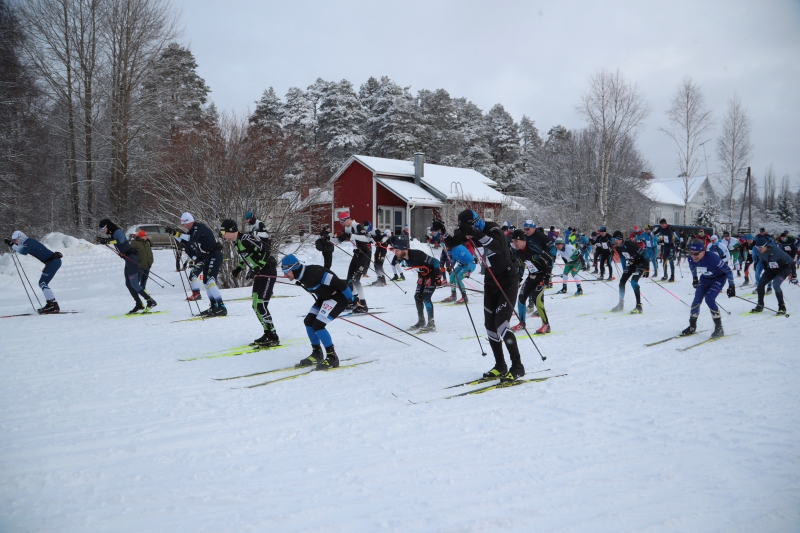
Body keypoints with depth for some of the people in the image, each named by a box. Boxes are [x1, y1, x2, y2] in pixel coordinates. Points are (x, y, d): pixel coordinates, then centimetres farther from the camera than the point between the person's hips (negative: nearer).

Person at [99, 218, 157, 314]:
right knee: (128, 284, 12)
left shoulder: (117, 232, -15)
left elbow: (120, 240, -39)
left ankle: (151, 301, -10)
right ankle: (139, 304, 17)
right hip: (128, 259, 10)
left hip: (131, 258, -10)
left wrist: (108, 241, -49)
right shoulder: (113, 234, 14)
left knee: (134, 284, -13)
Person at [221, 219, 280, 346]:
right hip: (259, 273, 10)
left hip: (267, 271, -10)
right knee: (255, 306, 10)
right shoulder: (236, 242, 9)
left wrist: (256, 269, -26)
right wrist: (238, 269, 19)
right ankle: (268, 333, 19)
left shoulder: (245, 239, -20)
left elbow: (266, 251, -24)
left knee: (261, 305, -13)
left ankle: (273, 337, -7)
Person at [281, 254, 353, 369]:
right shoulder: (302, 275, -1)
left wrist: (352, 299, -15)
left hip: (339, 297, -10)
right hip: (325, 297, 10)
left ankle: (332, 357, -3)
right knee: (308, 322, 6)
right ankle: (317, 353, 21)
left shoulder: (312, 273, -31)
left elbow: (338, 282, -25)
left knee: (318, 325, -16)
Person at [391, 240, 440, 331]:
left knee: (426, 297, -15)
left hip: (433, 273, -8)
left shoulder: (417, 254, -35)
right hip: (422, 275, 8)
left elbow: (435, 262, -27)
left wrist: (437, 276, -24)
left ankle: (431, 323, -8)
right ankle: (421, 321, 20)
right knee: (417, 297, 5)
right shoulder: (402, 258, -12)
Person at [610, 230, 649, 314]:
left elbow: (643, 254, -27)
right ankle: (621, 304, 16)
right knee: (622, 281, 3)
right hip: (632, 263, 8)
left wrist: (646, 269, -28)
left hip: (641, 263, -8)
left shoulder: (630, 244, -30)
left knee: (633, 282, -22)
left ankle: (639, 306, -18)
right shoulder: (618, 247, -6)